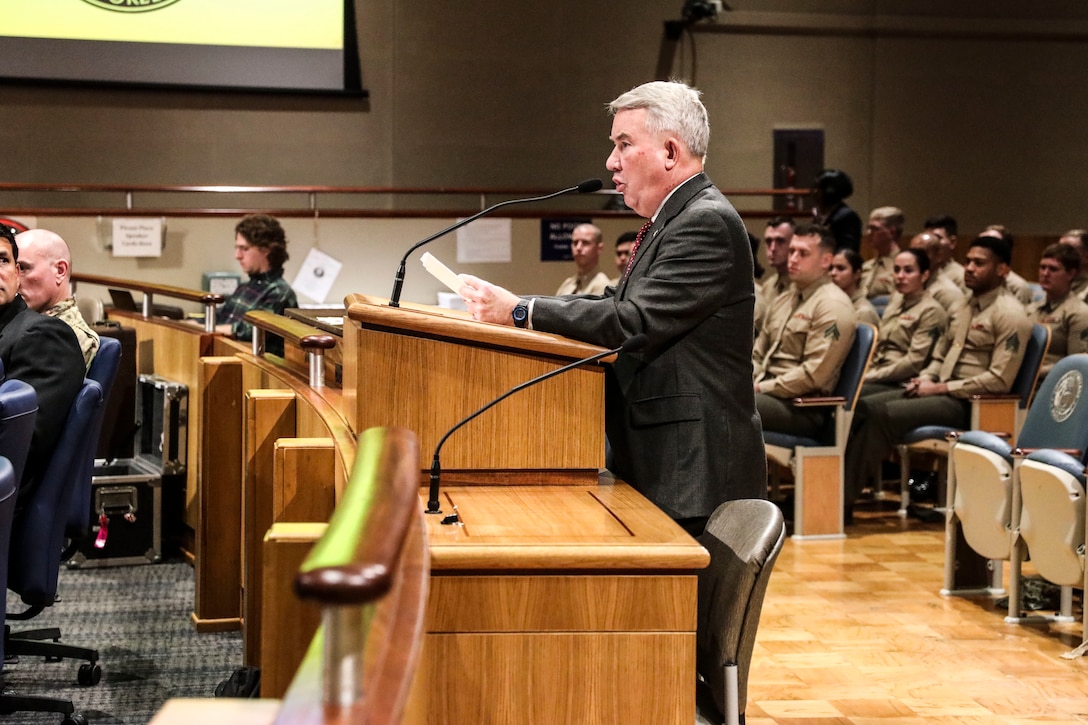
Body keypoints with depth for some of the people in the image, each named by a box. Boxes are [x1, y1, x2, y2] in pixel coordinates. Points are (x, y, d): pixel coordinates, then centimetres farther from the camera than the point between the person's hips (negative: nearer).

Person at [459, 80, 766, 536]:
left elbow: (635, 323, -23)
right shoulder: (672, 221, 18)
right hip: (657, 464, 10)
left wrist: (521, 311, -17)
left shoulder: (708, 223, -15)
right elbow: (617, 306, 14)